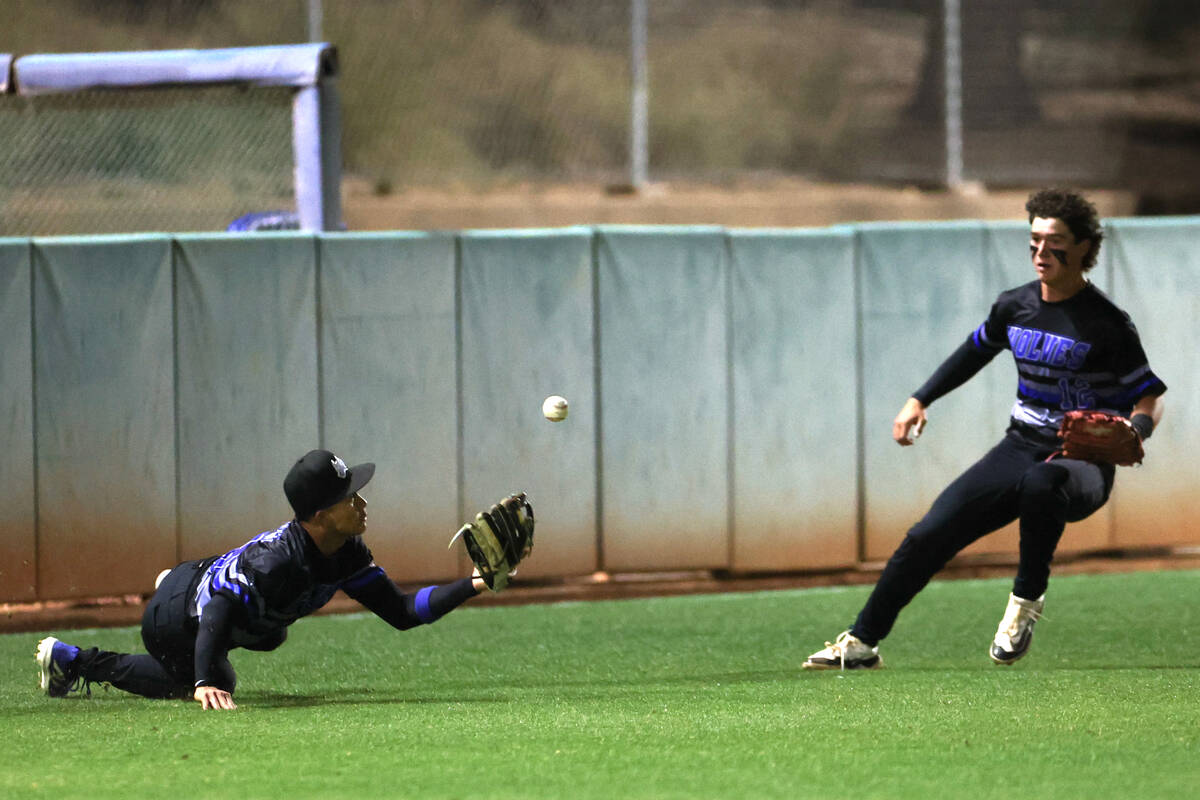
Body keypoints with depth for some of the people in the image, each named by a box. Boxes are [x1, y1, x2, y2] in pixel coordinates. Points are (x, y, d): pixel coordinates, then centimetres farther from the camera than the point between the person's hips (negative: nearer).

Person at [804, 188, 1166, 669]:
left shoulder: (1107, 324, -12)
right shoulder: (1015, 306, 5)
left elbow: (1149, 397, -8)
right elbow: (977, 349, 25)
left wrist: (1134, 428, -30)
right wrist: (920, 400, 20)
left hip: (1082, 463, -6)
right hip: (1020, 447, 6)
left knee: (1040, 482, -43)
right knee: (927, 537, -4)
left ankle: (1027, 601, -22)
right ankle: (862, 643, 11)